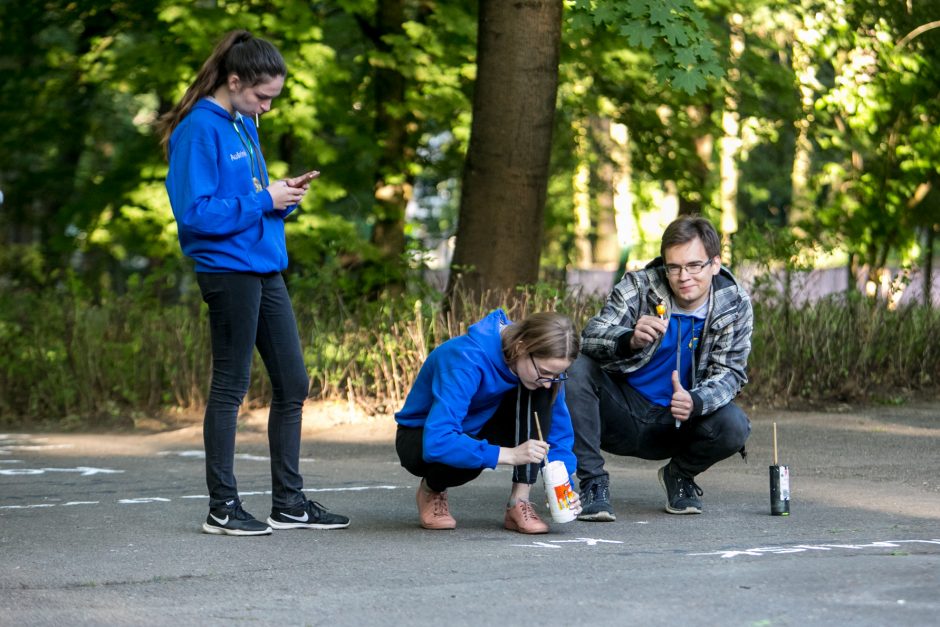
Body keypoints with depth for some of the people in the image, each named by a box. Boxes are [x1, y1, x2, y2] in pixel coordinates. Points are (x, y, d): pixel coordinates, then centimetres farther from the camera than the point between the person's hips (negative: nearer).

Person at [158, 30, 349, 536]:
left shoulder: (244, 126, 14)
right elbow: (196, 211, -20)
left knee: (293, 384, 11)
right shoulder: (199, 129, -13)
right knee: (231, 387, -2)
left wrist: (284, 195, 2)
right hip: (227, 269, -9)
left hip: (264, 270, 9)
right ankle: (222, 509, 7)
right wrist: (263, 200, -17)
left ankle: (289, 502, 19)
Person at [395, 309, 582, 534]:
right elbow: (436, 441, -44)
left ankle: (519, 503, -18)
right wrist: (509, 454, -45)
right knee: (464, 457, -40)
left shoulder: (543, 365, -17)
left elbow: (558, 432, -8)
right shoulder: (466, 360, -36)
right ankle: (431, 491, -4)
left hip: (478, 428, 5)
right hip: (421, 438, -5)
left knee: (538, 396, -21)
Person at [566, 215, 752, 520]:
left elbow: (729, 372, -11)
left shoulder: (735, 305, -8)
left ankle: (679, 474, 6)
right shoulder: (639, 286, -13)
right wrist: (630, 340, -48)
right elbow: (591, 336, -24)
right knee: (579, 371, -29)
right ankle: (593, 481, -18)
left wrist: (695, 402, -33)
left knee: (733, 427, -28)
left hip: (677, 423, 1)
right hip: (623, 412, -1)